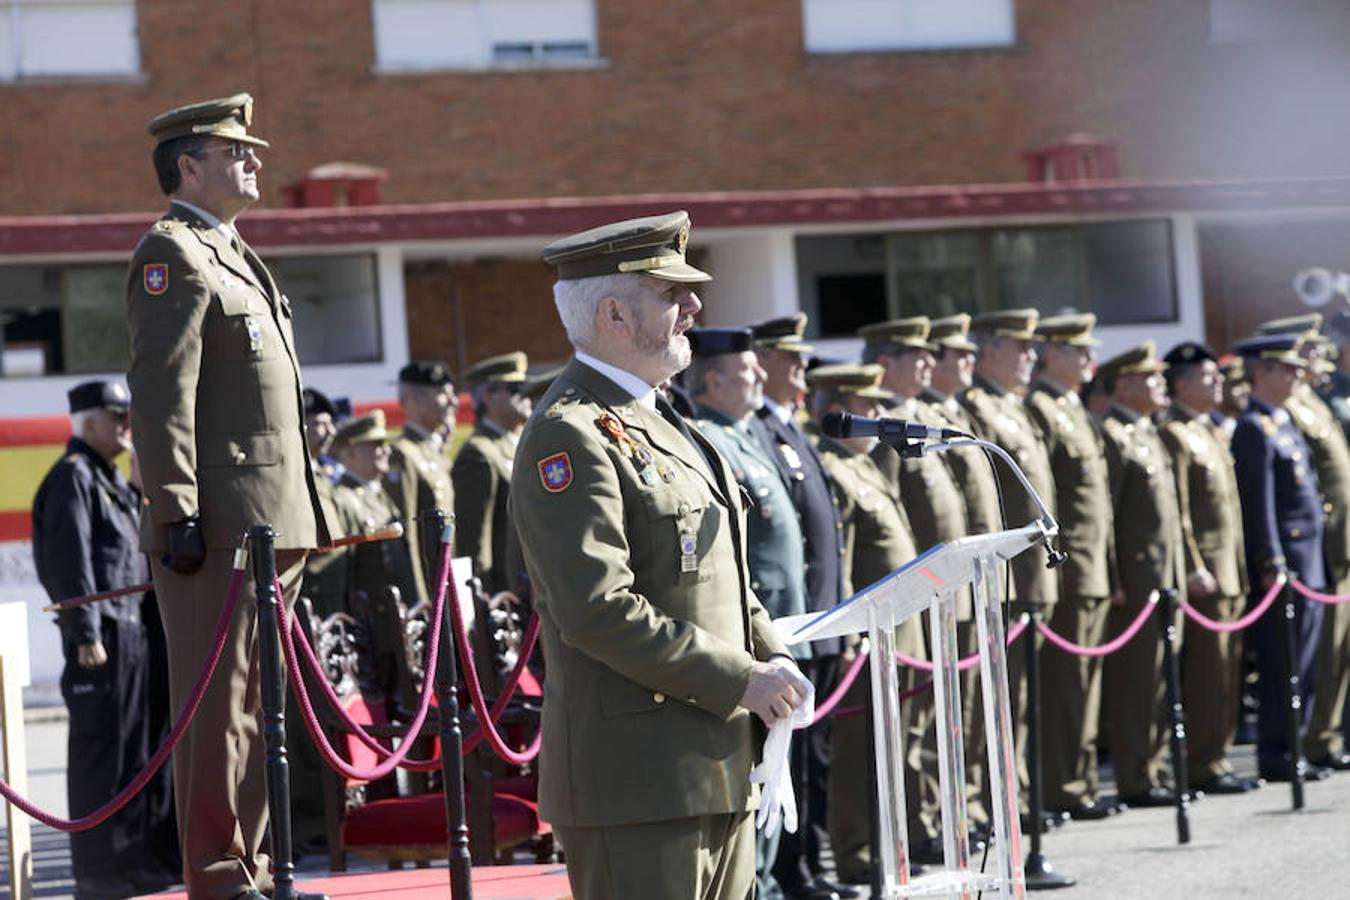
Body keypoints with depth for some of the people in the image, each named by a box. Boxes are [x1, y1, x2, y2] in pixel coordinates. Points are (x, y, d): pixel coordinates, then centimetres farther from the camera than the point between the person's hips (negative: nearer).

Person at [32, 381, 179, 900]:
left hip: (132, 629, 10)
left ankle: (133, 858, 19)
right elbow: (70, 561, -16)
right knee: (97, 749, -7)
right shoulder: (73, 478, -9)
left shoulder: (113, 481, 21)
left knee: (134, 748, 12)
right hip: (100, 634, -10)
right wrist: (86, 634, -21)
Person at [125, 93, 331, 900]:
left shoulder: (234, 257, 23)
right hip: (221, 525, -9)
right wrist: (177, 514, -21)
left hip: (273, 527, 10)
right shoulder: (173, 254, -7)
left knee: (258, 704, 12)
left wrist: (303, 519, 22)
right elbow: (161, 395, -15)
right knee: (217, 705, -7)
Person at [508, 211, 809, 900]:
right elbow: (599, 609, -22)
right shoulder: (568, 436, -14)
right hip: (638, 786, -10)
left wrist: (771, 656, 7)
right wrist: (739, 681, -17)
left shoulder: (660, 422, 20)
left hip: (720, 772, 10)